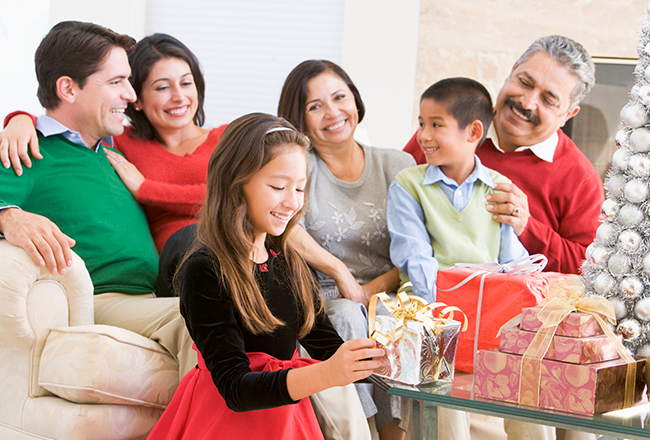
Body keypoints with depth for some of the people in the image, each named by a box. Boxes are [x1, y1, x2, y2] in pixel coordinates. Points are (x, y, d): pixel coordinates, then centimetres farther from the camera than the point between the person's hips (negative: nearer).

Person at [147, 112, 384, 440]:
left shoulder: (289, 264, 7)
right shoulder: (204, 271, -16)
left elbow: (327, 347, 6)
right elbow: (235, 389, -22)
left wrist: (380, 357, -15)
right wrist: (326, 374, -35)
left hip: (287, 413, 7)